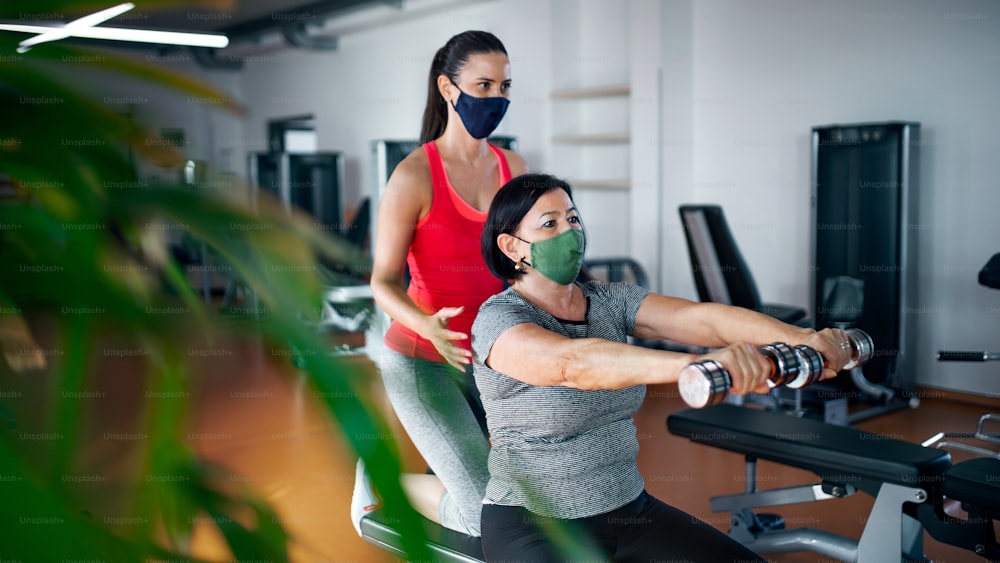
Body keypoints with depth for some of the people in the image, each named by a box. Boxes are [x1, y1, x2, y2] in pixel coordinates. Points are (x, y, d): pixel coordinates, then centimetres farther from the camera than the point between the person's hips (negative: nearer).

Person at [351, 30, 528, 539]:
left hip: (488, 361, 6)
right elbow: (384, 282, -13)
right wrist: (429, 327, -33)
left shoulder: (514, 168, 1)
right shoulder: (413, 176, -16)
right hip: (421, 363, -6)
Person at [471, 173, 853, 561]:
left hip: (628, 510, 6)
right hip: (533, 526, -5)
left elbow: (700, 317, -13)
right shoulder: (498, 318, -16)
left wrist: (800, 337, -29)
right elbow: (572, 362, -36)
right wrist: (697, 364, -49)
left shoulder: (611, 301, 2)